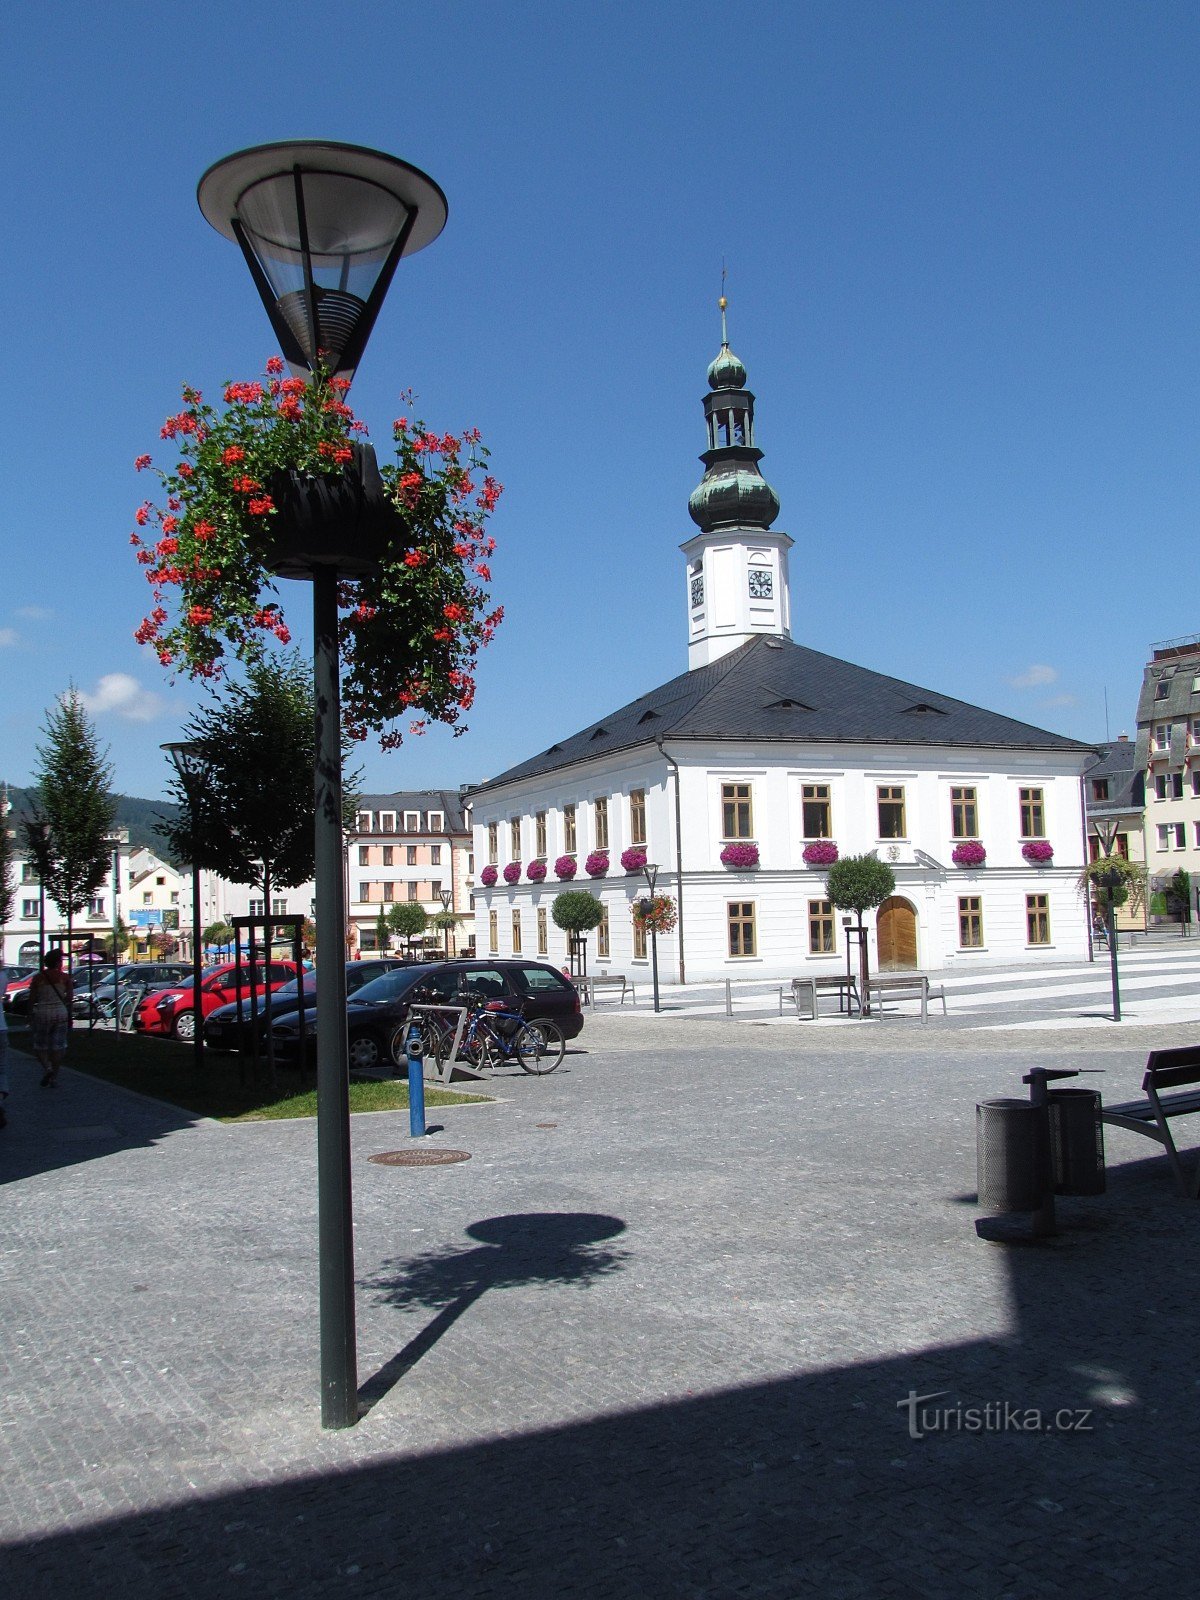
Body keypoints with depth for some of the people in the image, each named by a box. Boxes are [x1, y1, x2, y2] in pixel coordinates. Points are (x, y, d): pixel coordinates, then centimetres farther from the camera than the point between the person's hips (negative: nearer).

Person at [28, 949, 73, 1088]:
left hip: (42, 1013, -1)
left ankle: (47, 1067, -13)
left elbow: (32, 999, 0)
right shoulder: (65, 977, -2)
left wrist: (30, 1017, 9)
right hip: (61, 1013, 1)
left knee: (39, 1045, 11)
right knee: (57, 1046, 7)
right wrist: (69, 1016, 9)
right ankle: (54, 1077, 7)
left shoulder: (38, 978, -3)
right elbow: (69, 998, -3)